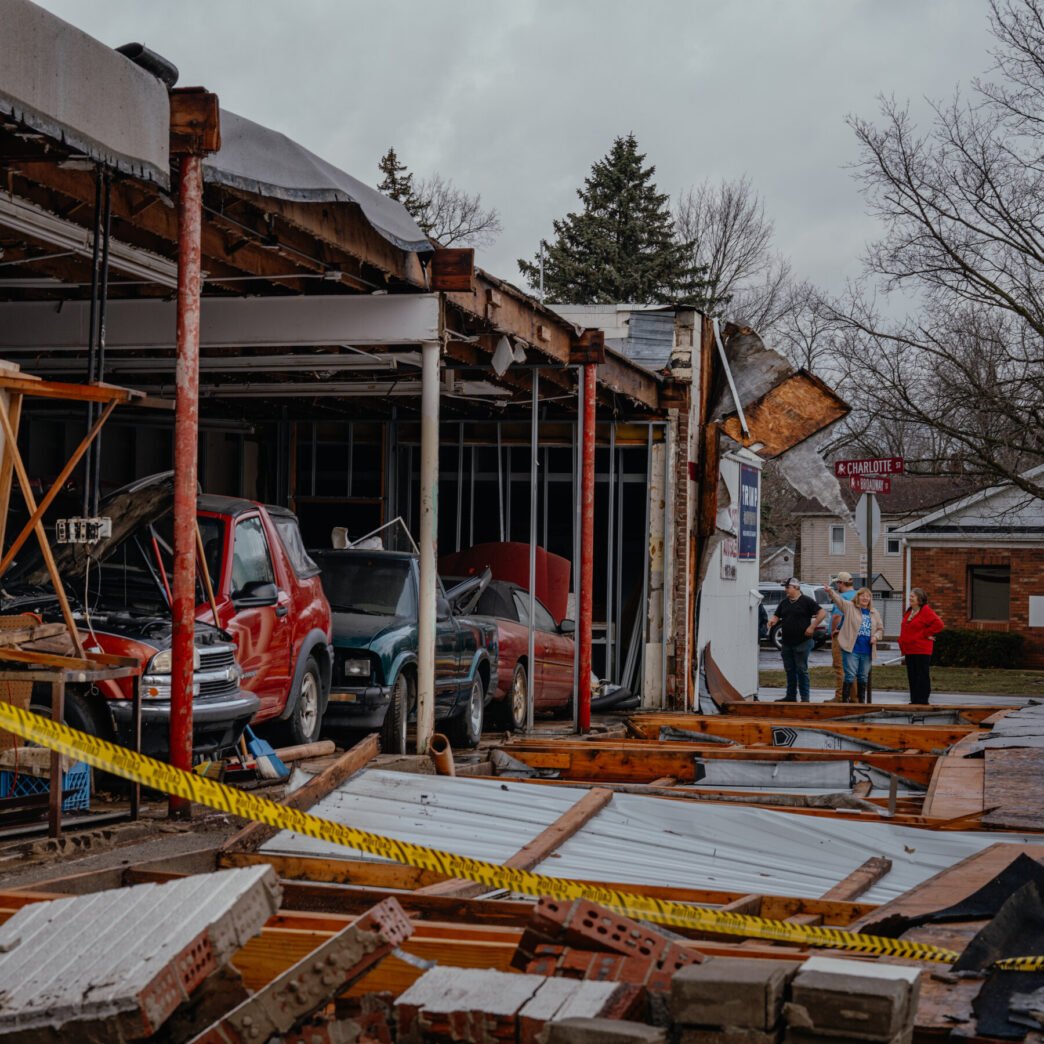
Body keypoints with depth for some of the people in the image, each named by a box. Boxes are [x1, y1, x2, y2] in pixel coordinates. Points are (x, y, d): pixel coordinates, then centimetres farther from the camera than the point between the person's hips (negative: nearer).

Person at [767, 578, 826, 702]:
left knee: (802, 670, -4)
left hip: (802, 642, -6)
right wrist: (773, 621, -8)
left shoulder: (806, 601, -6)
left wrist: (812, 627, -14)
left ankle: (805, 698, 0)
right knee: (789, 670, 10)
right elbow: (777, 615, 16)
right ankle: (790, 696, 17)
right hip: (787, 643, 6)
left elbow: (822, 612, -9)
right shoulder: (784, 602, 13)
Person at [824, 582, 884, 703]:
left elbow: (880, 628, 21)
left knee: (863, 678, 12)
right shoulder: (850, 607, 0)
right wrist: (830, 591, -35)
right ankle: (844, 701, -1)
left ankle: (861, 701, 22)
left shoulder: (875, 613, 12)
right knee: (850, 676, -7)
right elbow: (839, 599, -16)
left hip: (867, 651, 4)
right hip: (851, 649, -4)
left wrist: (876, 636, -1)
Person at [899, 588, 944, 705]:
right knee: (912, 677, 11)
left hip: (921, 651, -9)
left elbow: (938, 624, -18)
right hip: (909, 650, 9)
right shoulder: (908, 612, 17)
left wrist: (926, 634, -13)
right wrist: (902, 644, 17)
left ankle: (922, 700, -2)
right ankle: (914, 700, 16)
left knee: (923, 676, -4)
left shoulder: (926, 611, -9)